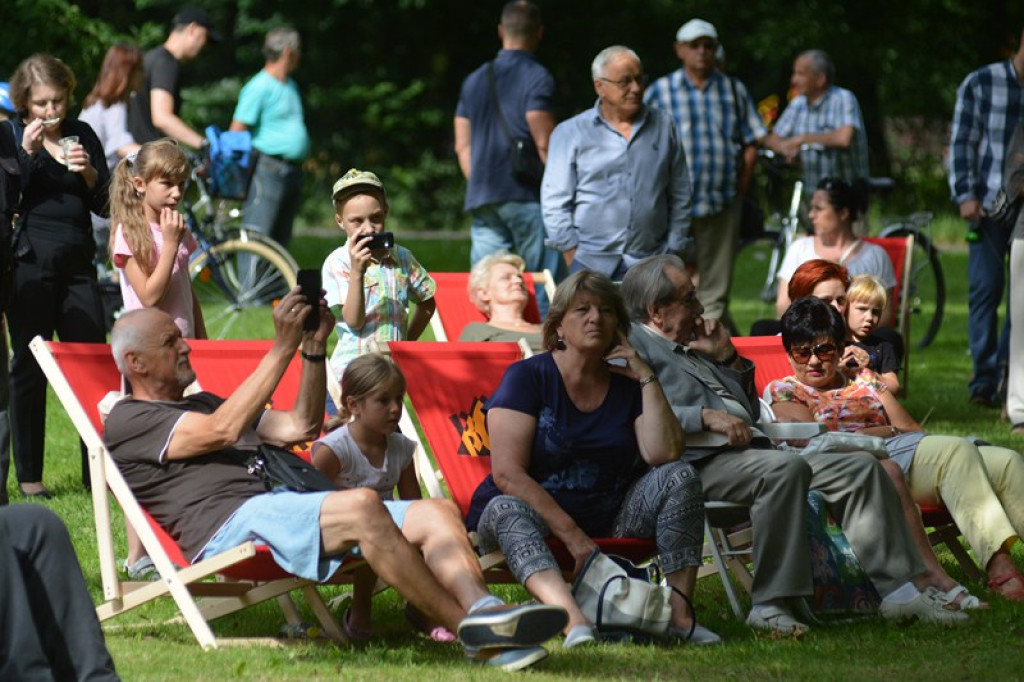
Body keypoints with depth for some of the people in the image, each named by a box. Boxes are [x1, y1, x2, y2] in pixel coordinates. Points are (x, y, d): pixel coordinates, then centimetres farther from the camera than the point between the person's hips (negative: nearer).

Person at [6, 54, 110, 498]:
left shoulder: (81, 135, 11)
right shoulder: (10, 137, 1)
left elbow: (106, 206, 10)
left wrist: (89, 173, -8)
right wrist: (26, 153, -18)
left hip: (77, 265, 3)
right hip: (30, 265, -3)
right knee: (29, 368, 0)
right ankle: (28, 475, 7)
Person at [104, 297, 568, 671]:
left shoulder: (203, 404, 36)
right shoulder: (128, 421, 7)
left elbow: (300, 427, 32)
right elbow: (223, 430, -10)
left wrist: (315, 347, 18)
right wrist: (283, 347, -9)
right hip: (226, 525, -9)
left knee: (436, 513, -11)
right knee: (361, 506, -34)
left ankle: (484, 611, -38)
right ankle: (471, 628, -36)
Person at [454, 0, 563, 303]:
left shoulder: (474, 81, 14)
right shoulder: (537, 79, -6)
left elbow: (462, 146, 15)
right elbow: (544, 145, -12)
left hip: (482, 199, 6)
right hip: (527, 197, -6)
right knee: (545, 288, -3)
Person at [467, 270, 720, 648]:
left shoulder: (626, 383, 8)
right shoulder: (527, 377, -5)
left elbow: (663, 454, -9)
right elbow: (507, 472, -16)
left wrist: (647, 379, -7)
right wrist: (572, 535, -22)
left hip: (609, 518, 4)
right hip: (533, 508, -4)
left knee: (680, 478, -14)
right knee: (509, 512, -37)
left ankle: (680, 612, -27)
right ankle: (573, 621, -65)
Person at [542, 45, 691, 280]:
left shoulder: (664, 126, 13)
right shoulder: (570, 133, 5)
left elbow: (680, 195, 15)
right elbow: (554, 202, 4)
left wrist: (674, 250, 8)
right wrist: (573, 258, -3)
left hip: (651, 266, 2)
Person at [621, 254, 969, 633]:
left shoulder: (691, 350, 30)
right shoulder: (633, 346, 3)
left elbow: (750, 412, 32)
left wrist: (728, 358, 19)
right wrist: (706, 416, -20)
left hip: (752, 452, 10)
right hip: (700, 461, -9)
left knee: (861, 468, 0)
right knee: (785, 467, -37)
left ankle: (900, 588, -4)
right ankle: (770, 604, -38)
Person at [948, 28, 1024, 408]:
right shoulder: (980, 84, 2)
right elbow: (962, 143, 2)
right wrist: (966, 195, -7)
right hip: (990, 205, -2)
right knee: (985, 288, -5)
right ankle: (984, 377, -3)